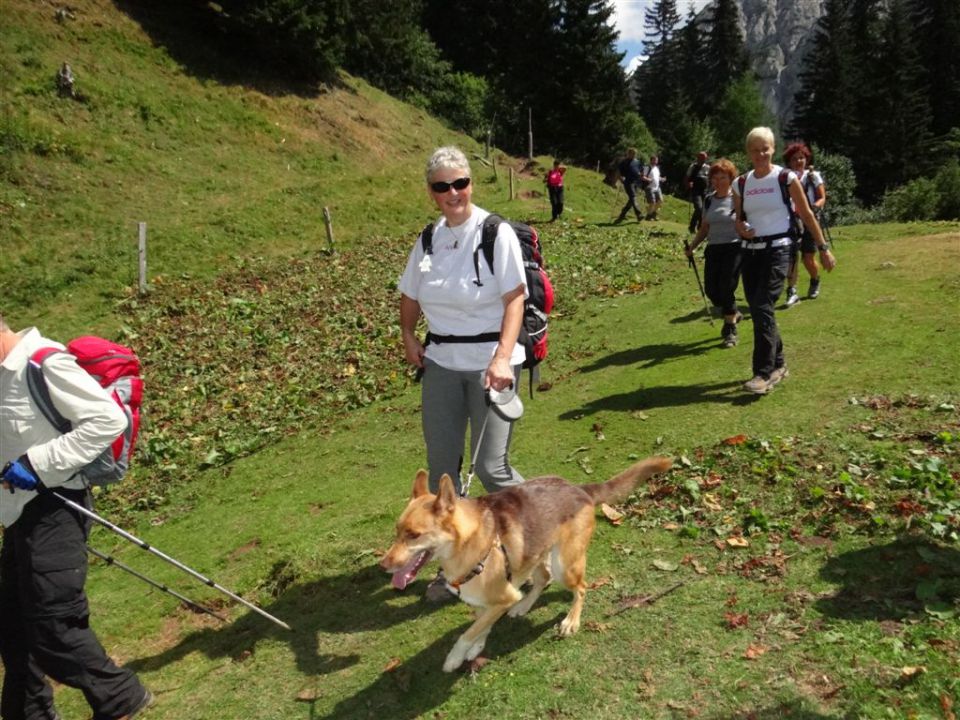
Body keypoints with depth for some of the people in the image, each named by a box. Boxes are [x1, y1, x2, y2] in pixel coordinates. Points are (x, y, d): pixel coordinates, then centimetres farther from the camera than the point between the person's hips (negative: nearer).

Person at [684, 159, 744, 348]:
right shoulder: (709, 200, 11)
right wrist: (692, 246, 8)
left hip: (734, 248, -5)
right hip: (713, 249, 5)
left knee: (726, 289, -9)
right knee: (712, 290, 2)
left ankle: (730, 329, 9)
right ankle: (734, 313, 32)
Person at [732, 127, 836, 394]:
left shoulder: (786, 178, -4)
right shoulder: (741, 183, 8)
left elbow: (806, 214, 0)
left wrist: (823, 248, 0)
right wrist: (740, 227, -6)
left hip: (777, 249, -5)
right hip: (750, 250, 5)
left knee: (763, 308, -17)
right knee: (757, 310, 7)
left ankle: (764, 373, -15)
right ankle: (778, 364, 24)